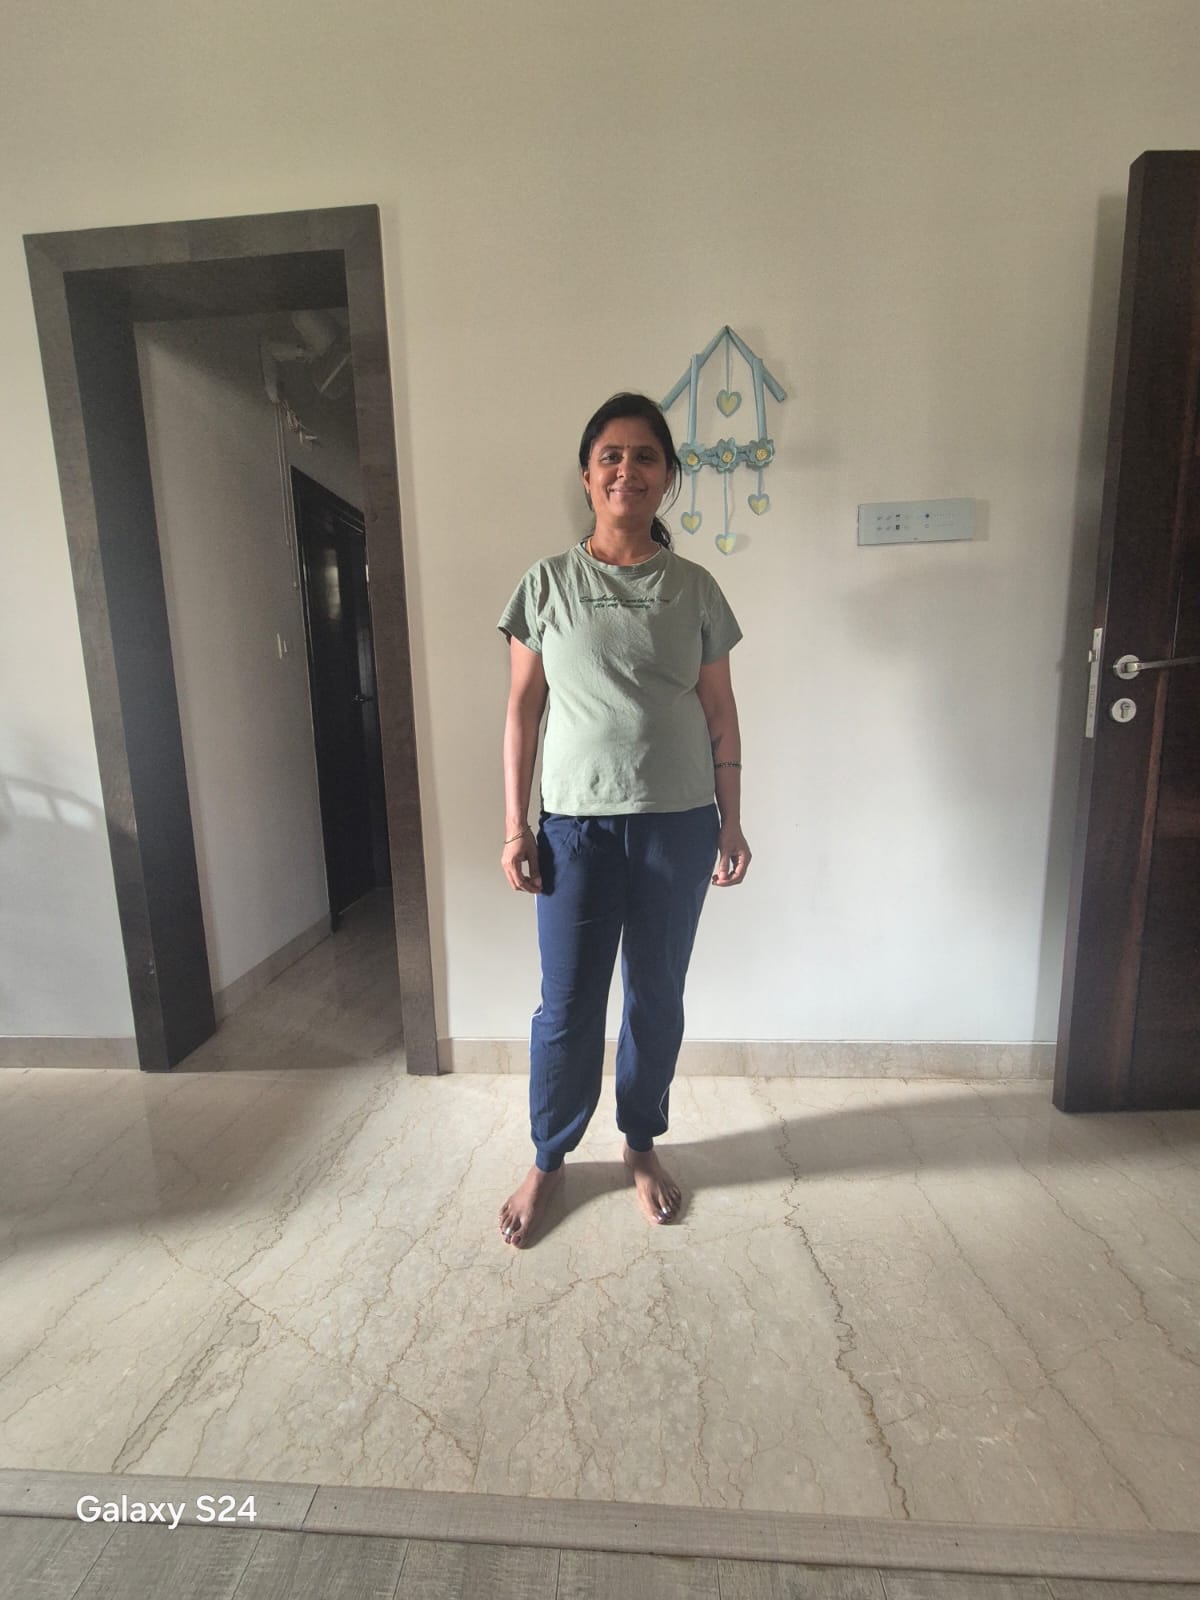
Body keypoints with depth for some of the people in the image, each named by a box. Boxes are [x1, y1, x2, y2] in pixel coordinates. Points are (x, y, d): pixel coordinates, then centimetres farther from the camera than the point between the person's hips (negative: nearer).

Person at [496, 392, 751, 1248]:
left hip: (678, 824, 2)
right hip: (578, 824, -1)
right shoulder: (548, 583, 2)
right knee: (568, 1004, 7)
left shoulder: (694, 587, 5)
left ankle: (643, 1145, 38)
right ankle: (548, 1157, 33)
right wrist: (515, 826, -3)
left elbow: (720, 713, 6)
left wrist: (731, 822, 2)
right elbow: (523, 709, 1)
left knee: (658, 995, 13)